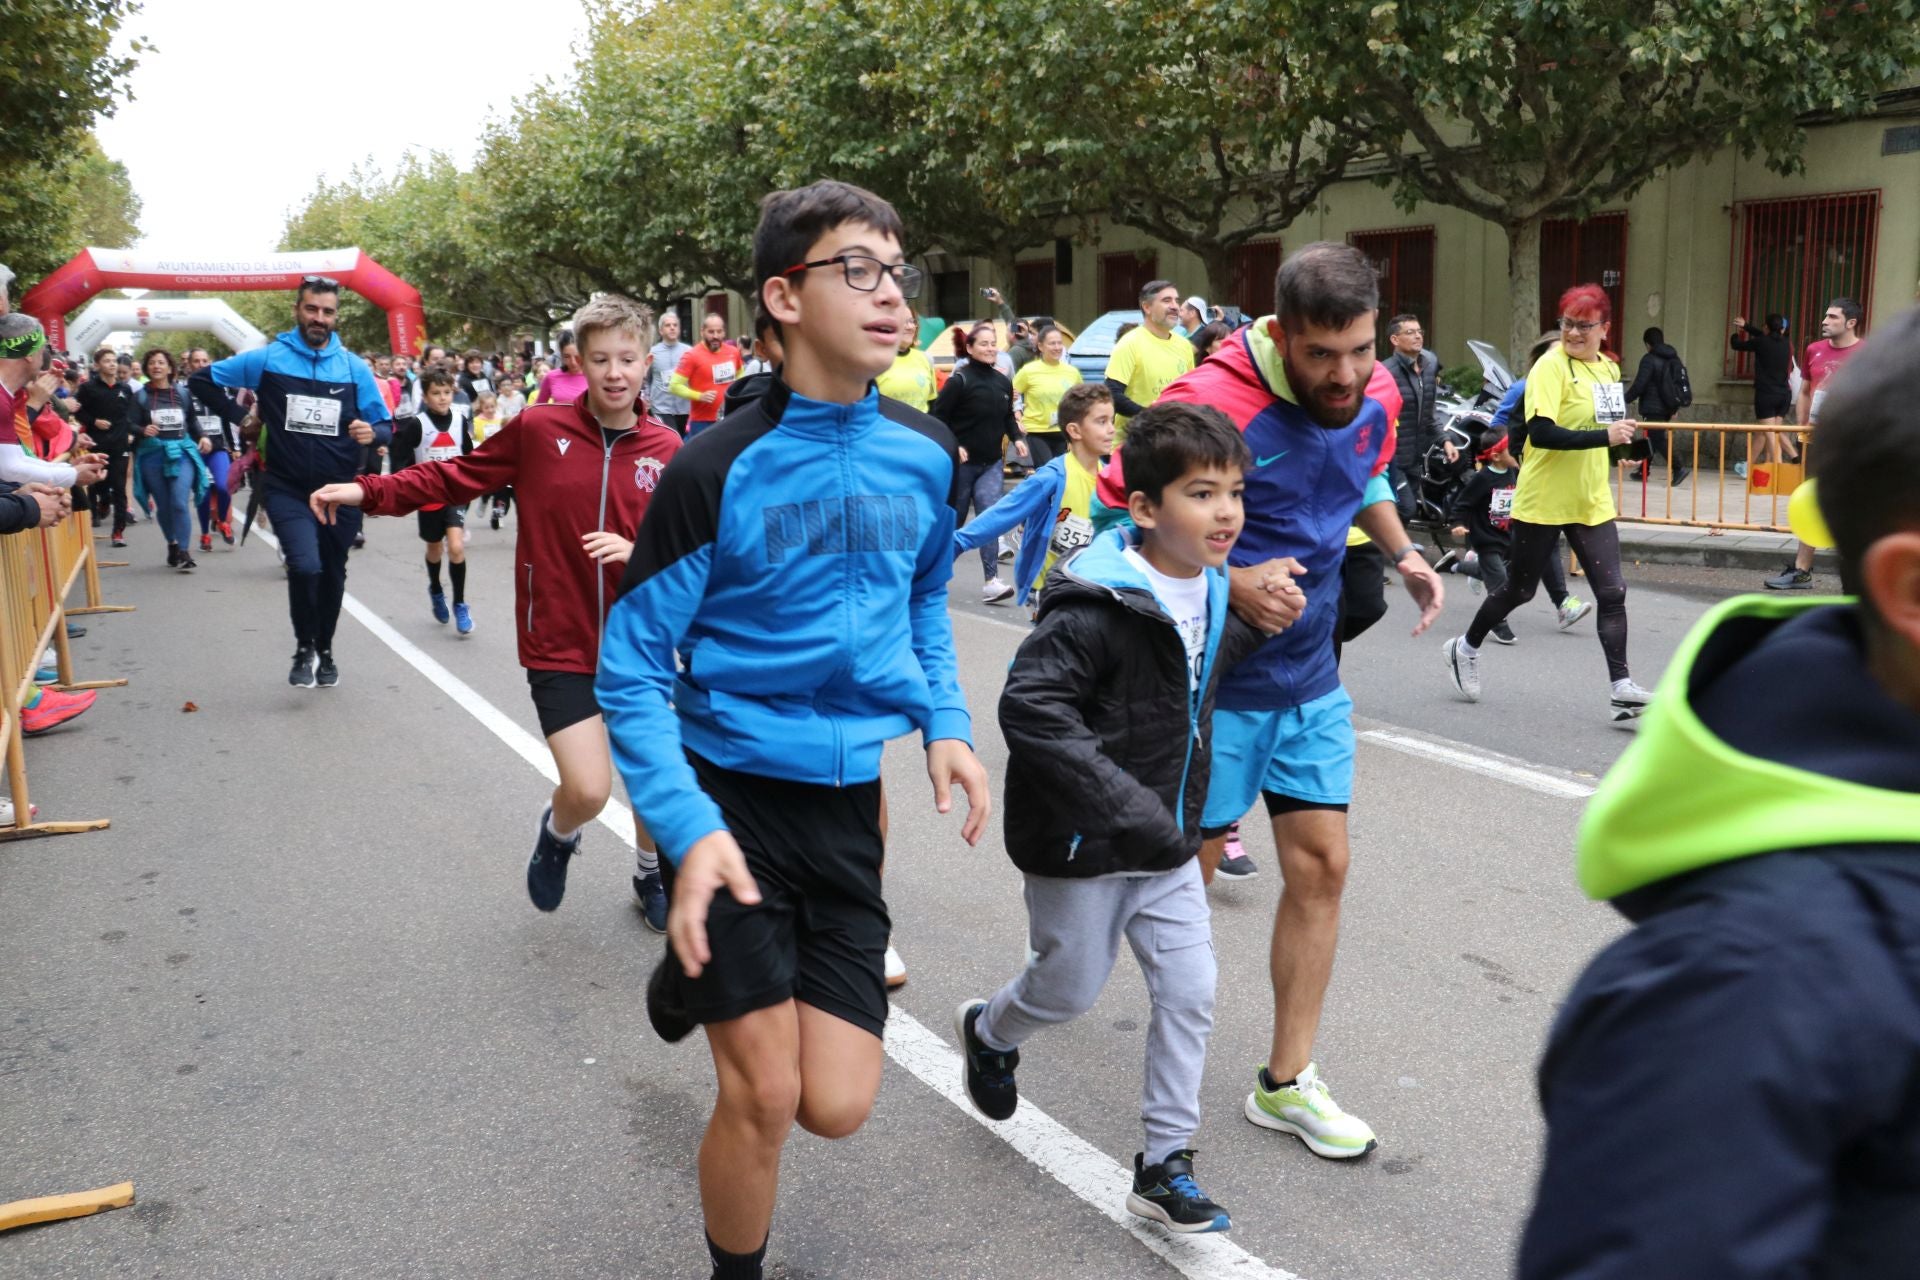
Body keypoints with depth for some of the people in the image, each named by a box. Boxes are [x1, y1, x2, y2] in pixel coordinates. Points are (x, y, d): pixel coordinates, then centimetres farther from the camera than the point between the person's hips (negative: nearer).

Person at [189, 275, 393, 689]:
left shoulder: (354, 368, 1)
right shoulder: (267, 359, -3)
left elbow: (386, 425, 3)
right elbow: (201, 380, 7)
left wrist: (373, 433, -18)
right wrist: (238, 416, 0)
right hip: (287, 488, -2)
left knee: (332, 574, 14)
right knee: (305, 566, -20)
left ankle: (324, 651, 35)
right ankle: (303, 649, 3)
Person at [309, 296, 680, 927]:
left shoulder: (666, 450, -4)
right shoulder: (539, 429, -6)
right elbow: (456, 475, 1)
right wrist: (369, 491, -8)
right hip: (560, 646, -2)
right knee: (588, 790, -11)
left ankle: (651, 875, 41)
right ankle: (558, 833, 28)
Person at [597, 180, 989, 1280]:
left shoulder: (927, 455, 0)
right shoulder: (719, 470, -15)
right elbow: (634, 667, -11)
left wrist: (944, 721, 3)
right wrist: (687, 828, -24)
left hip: (849, 799, 4)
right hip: (732, 796, -4)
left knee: (838, 1106, 3)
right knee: (766, 1096, -5)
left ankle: (700, 983, 34)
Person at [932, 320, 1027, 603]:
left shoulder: (1003, 382, 8)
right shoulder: (959, 381, -10)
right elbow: (938, 417, -11)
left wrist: (1017, 437, 3)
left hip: (992, 463, 4)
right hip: (962, 462, -4)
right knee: (954, 517, 9)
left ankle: (991, 581, -15)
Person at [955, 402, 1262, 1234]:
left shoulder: (1215, 597, 1)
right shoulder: (1096, 608, -26)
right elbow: (1031, 708, -34)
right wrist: (1127, 808, -35)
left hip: (1167, 843, 7)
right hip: (1083, 845, -6)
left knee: (1190, 993, 5)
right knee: (1070, 990, 12)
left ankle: (1165, 1166, 20)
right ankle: (987, 1032, 46)